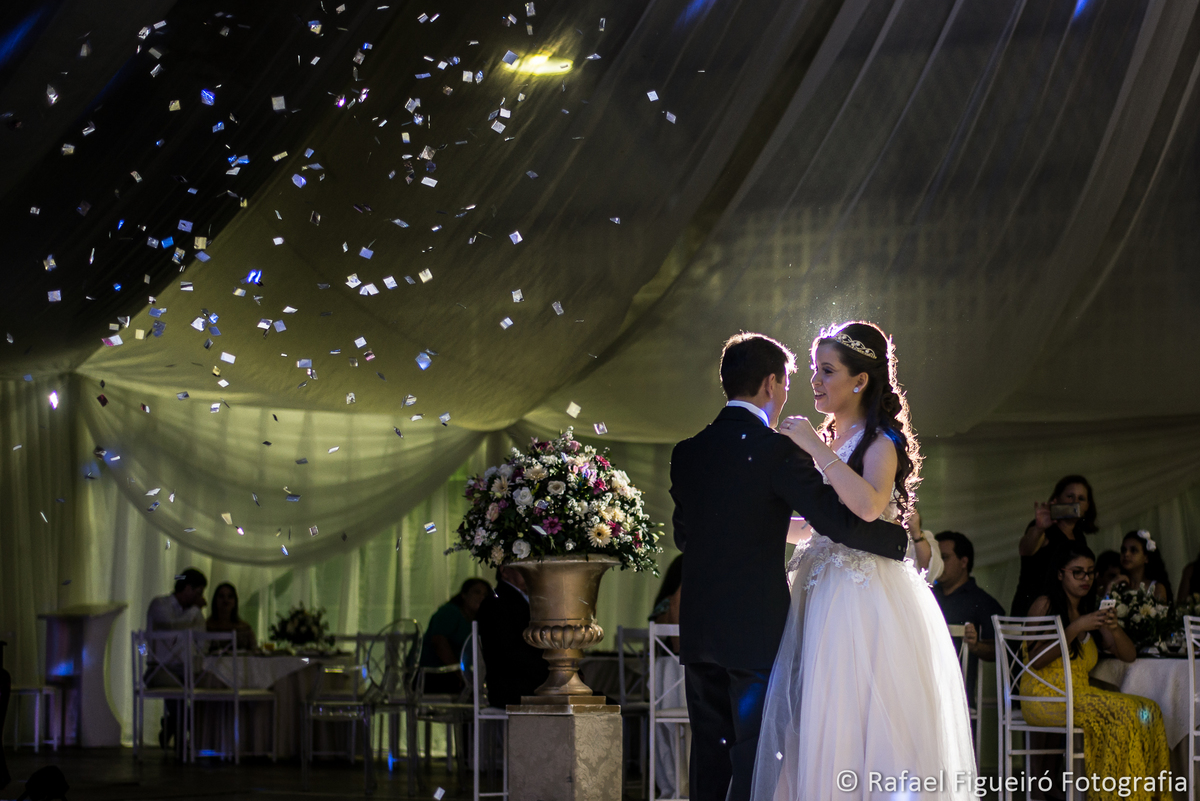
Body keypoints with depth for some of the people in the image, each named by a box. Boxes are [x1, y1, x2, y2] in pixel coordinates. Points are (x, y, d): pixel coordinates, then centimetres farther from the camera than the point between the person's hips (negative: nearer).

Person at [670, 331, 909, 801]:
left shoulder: (686, 452, 7)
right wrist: (906, 540, -1)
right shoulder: (777, 450, -11)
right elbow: (840, 521, -14)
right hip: (756, 627, -6)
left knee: (710, 753, 11)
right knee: (754, 758, -2)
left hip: (698, 626, 6)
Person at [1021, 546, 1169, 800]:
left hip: (1079, 693, 7)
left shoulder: (1090, 612, 21)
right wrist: (1076, 628, -16)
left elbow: (1129, 655, 14)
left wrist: (1113, 628, -6)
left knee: (1149, 710, -19)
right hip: (1045, 696, -7)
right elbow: (1035, 660, -11)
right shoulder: (1045, 605, 2)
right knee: (1122, 715, -29)